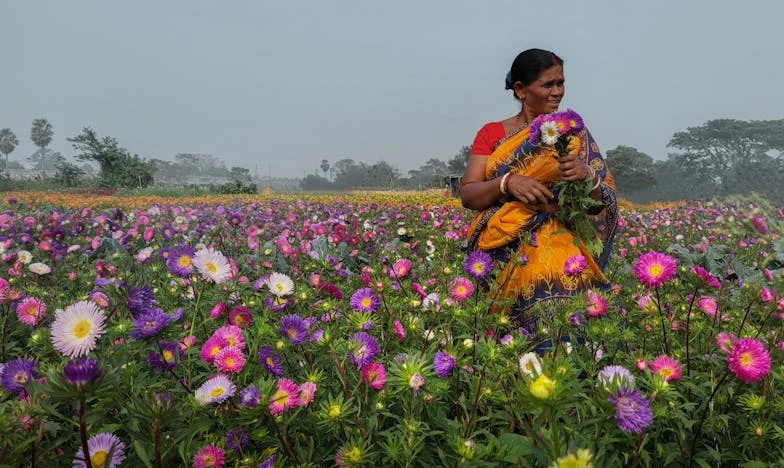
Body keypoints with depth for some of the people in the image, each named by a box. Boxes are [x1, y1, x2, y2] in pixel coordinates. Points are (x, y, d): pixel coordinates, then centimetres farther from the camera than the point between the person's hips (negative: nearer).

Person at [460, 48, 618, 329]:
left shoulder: (575, 136, 13)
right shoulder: (491, 134, 13)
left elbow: (604, 205, 7)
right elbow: (467, 195, 3)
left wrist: (587, 175, -14)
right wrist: (507, 183, -14)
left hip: (561, 244, 0)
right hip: (503, 250, 0)